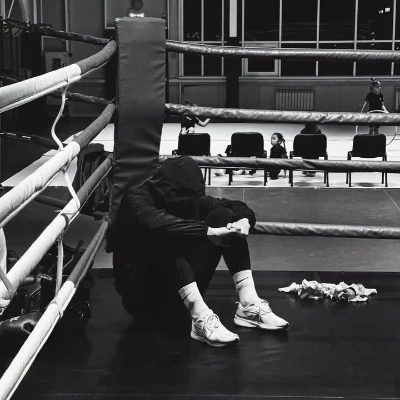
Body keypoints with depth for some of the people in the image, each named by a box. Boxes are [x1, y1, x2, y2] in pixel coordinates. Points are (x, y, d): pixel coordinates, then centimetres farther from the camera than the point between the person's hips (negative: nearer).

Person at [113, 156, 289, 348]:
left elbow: (240, 208, 2)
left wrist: (244, 221, -22)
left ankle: (249, 304, -18)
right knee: (165, 236, -33)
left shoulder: (188, 199, 0)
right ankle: (201, 318, -40)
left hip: (182, 295, 5)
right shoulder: (137, 197, -16)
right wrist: (208, 231, -41)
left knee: (223, 215, -9)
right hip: (142, 293, -5)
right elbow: (155, 223, -39)